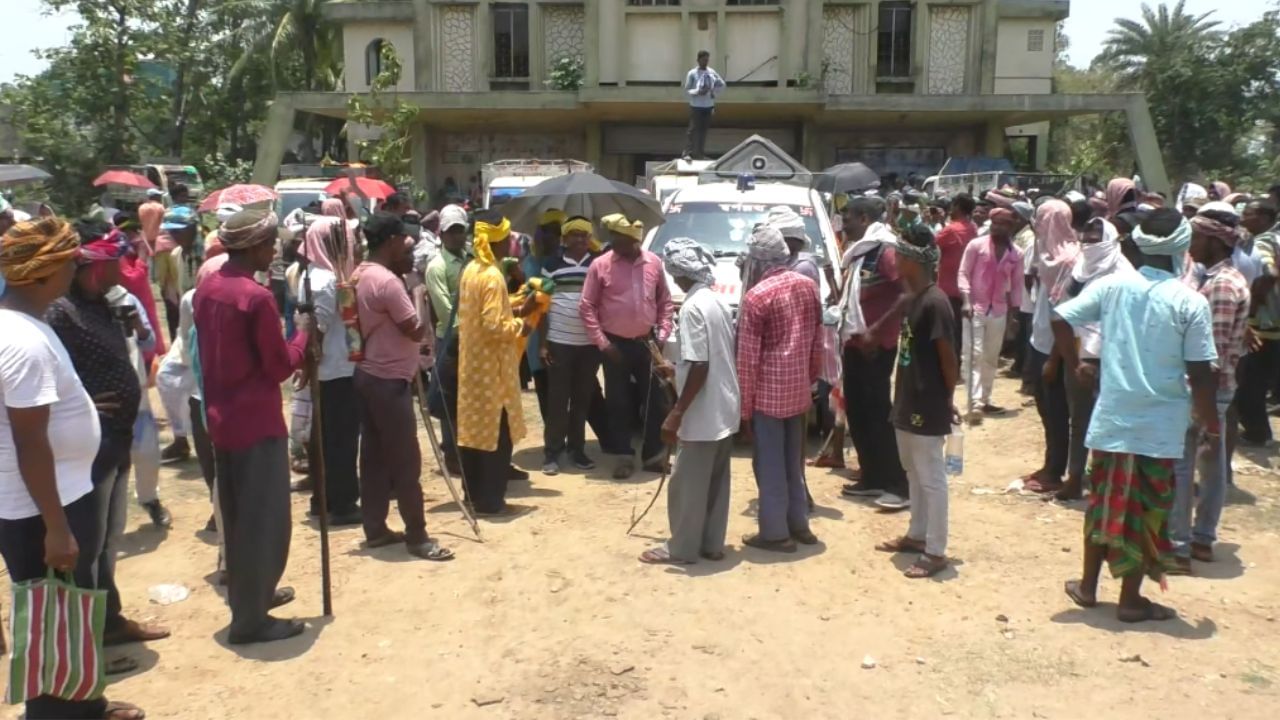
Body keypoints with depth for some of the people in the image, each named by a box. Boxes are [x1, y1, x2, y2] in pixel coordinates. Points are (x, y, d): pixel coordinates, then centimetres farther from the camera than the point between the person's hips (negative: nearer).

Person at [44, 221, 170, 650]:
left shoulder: (102, 305, 10)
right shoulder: (60, 312, -17)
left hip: (116, 440, 10)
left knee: (109, 538, 19)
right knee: (89, 542, 2)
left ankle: (109, 619, 33)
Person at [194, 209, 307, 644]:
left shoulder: (207, 288, 7)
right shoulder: (256, 297, -20)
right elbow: (280, 367, -15)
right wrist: (303, 335, 0)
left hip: (221, 416, 9)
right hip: (256, 421, -9)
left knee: (237, 516, 19)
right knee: (263, 518, 0)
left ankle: (248, 595, 33)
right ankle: (251, 619, 7)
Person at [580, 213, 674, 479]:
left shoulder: (653, 262, 1)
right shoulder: (601, 265, -7)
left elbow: (665, 302, 9)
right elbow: (587, 307, -5)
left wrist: (663, 333, -2)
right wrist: (602, 342, -10)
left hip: (647, 342, 2)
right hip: (616, 344, -2)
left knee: (655, 400, 7)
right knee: (619, 403, 4)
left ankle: (653, 454, 19)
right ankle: (624, 456, 15)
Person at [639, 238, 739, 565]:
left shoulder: (692, 307, -18)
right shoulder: (718, 302, 9)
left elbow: (699, 366, -23)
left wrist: (677, 412, -19)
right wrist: (674, 370, 26)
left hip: (702, 414, -9)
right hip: (725, 410, 9)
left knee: (687, 484, 3)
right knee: (716, 482, 15)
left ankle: (682, 548, 13)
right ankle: (712, 544, 24)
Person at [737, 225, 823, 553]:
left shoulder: (755, 296, -16)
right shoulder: (808, 286, 3)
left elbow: (748, 357, -14)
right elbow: (817, 340, 9)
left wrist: (745, 405, -8)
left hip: (768, 392, -7)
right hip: (799, 389, 7)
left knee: (769, 464, 4)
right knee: (793, 460, 18)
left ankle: (775, 532, 10)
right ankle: (799, 524, 27)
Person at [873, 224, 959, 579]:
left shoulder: (935, 302, -20)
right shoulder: (912, 299, 8)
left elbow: (948, 358, -16)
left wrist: (947, 401, -6)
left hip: (927, 407, -9)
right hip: (909, 402, 9)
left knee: (931, 478, 0)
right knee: (914, 473, 20)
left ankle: (936, 551, 10)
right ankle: (917, 535, 34)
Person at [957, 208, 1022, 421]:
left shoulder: (1016, 255, 4)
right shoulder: (976, 245, -5)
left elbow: (1016, 285, 10)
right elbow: (963, 274, -6)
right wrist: (966, 301, -18)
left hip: (999, 310, 4)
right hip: (975, 307, -4)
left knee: (991, 358, 11)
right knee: (973, 355, -10)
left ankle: (984, 400, 21)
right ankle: (975, 403, -15)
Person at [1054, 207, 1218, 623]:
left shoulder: (1112, 285, -3)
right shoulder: (1191, 302, -11)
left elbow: (1060, 319, -6)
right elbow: (1200, 374, -11)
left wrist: (1075, 366, 8)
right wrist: (1212, 425, 1)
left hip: (1112, 418, 3)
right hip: (1161, 426, -3)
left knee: (1103, 503, 17)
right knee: (1145, 512, 9)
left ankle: (1088, 586, 28)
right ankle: (1130, 600, 20)